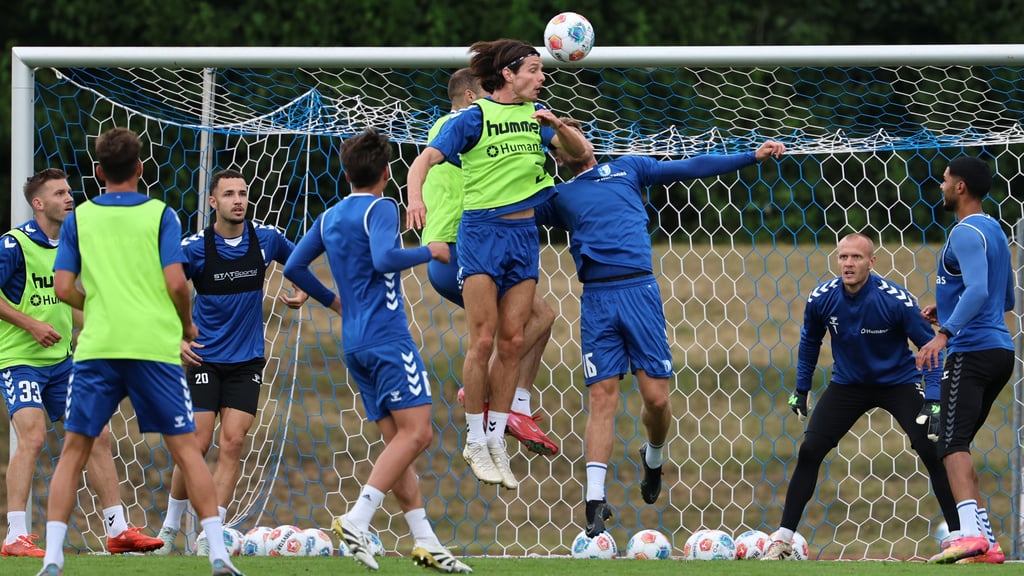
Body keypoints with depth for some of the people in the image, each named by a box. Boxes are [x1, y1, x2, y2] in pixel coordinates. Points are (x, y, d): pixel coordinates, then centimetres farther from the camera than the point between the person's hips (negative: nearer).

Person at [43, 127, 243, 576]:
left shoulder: (78, 219, 7)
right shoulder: (160, 215, 3)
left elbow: (63, 288, 2)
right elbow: (176, 282, -6)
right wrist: (187, 324, 12)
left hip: (97, 348, 1)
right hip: (155, 345, -1)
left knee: (74, 450, 6)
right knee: (185, 448, 5)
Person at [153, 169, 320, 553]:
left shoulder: (265, 239, -2)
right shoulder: (194, 248, -10)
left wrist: (301, 292, 0)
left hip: (247, 361, 2)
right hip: (205, 359, -2)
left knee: (233, 442, -8)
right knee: (197, 442, -6)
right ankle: (170, 527, 11)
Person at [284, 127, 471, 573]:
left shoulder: (329, 218, 15)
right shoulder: (381, 209, -7)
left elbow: (293, 268, 17)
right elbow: (384, 259, -24)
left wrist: (330, 300, 31)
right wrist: (429, 252, -10)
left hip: (355, 344, 8)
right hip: (388, 336, -8)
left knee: (398, 440, 8)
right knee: (416, 432, -13)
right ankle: (357, 520, -25)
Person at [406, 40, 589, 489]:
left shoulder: (534, 114, 11)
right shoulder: (474, 118, -5)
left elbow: (580, 150, 10)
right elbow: (425, 159, -13)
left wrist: (556, 125, -11)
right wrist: (415, 198, -33)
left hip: (524, 233, 5)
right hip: (482, 231, -5)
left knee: (512, 341, 3)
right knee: (483, 338, -8)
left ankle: (496, 442, 11)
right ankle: (475, 441, 2)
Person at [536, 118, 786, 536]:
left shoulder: (626, 169, 19)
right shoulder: (559, 197, 18)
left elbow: (690, 169, 18)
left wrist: (752, 157, 15)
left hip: (639, 289, 0)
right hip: (596, 297, 0)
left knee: (657, 396, -4)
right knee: (602, 397, -8)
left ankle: (654, 457, 29)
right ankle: (595, 501, -9)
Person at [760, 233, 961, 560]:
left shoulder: (896, 299, -25)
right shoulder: (822, 298, -15)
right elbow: (810, 341, 7)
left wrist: (933, 400, -23)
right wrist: (801, 389, 10)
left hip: (898, 382, -3)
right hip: (848, 384, 3)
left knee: (932, 451, -17)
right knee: (809, 451, -8)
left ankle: (959, 533, -7)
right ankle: (783, 538, 0)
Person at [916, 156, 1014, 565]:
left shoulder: (967, 233, -11)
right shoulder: (993, 231, 20)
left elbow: (978, 290, -26)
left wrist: (944, 333, -33)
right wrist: (946, 312, 26)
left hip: (971, 350, -10)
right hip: (999, 348, 10)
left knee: (952, 442, -19)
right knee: (952, 442, 15)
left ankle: (972, 534, -35)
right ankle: (986, 544, 9)